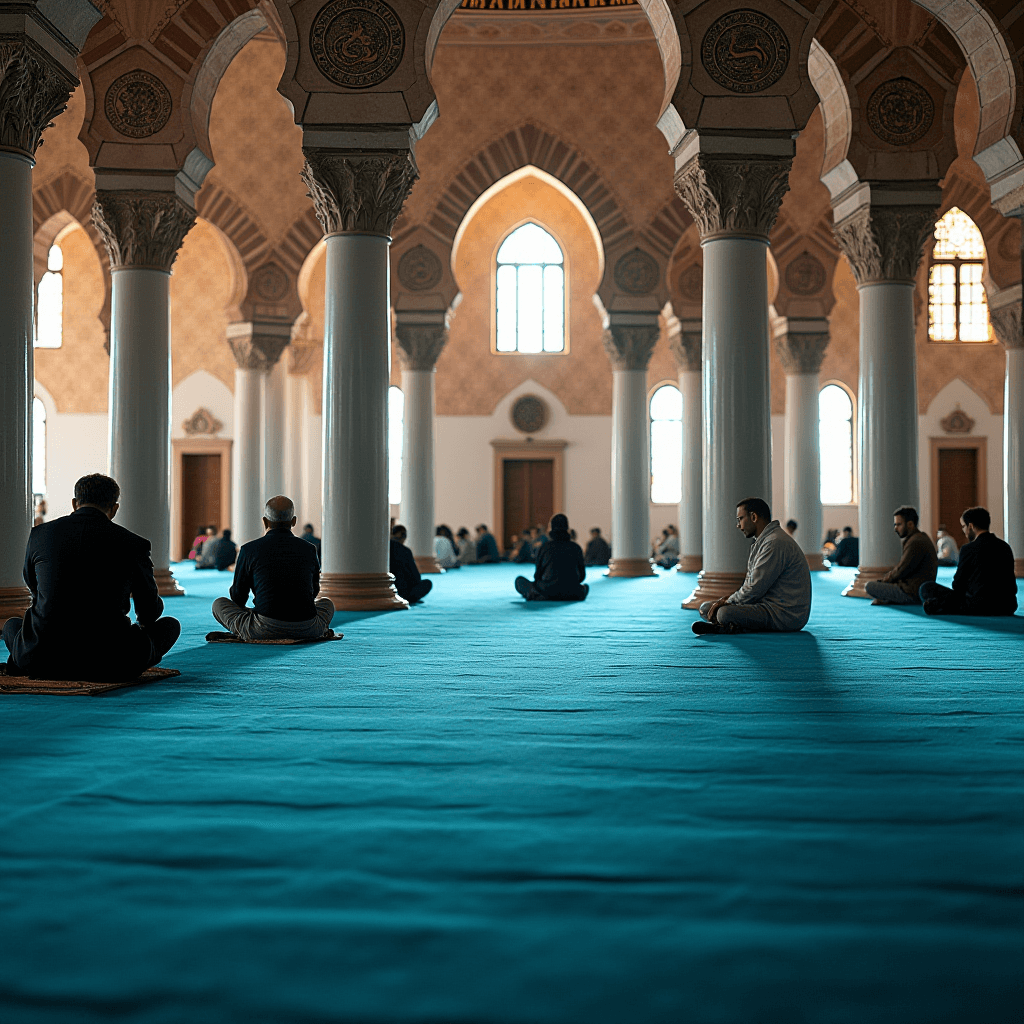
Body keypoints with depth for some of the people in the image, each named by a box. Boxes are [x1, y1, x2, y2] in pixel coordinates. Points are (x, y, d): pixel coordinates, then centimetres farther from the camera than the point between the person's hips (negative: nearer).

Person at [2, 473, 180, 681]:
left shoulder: (39, 535, 4)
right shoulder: (133, 545, -2)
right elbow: (149, 613, 12)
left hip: (42, 663, 4)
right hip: (109, 666, -3)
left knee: (12, 625, 36)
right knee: (170, 624, 21)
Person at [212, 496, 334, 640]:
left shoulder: (250, 550, -1)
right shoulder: (309, 550, 7)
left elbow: (238, 597, 11)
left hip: (264, 631, -3)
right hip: (307, 631, 3)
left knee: (219, 604, 22)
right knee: (327, 604, 37)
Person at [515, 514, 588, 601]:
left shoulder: (545, 547, 1)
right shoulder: (576, 547, 5)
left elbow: (537, 575, 7)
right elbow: (582, 575, 10)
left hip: (548, 593, -1)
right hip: (572, 594, 1)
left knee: (520, 580, 18)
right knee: (585, 587, 35)